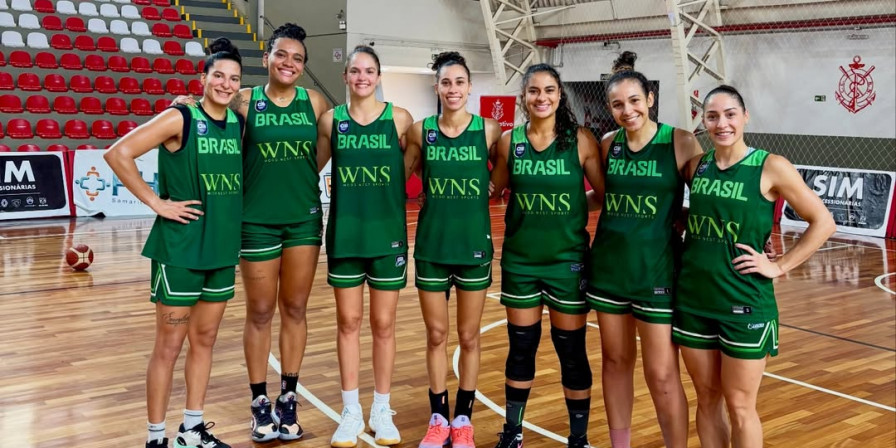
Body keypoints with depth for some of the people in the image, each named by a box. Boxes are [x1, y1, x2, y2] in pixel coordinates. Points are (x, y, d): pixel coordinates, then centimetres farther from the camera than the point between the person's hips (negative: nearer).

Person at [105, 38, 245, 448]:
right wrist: (156, 202, -15)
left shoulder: (238, 124, 6)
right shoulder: (180, 118, -11)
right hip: (180, 249, -6)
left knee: (205, 340, 15)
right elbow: (118, 154, -16)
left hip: (223, 248, 6)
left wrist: (232, 214, 6)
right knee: (169, 345, 3)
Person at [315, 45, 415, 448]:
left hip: (388, 233, -1)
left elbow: (412, 172, 2)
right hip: (344, 234, 1)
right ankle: (351, 412, 20)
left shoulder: (400, 119, -3)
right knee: (348, 322, 8)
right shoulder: (331, 120, 2)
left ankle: (381, 410, 22)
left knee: (383, 324, 7)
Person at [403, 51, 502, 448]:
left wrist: (490, 189, -8)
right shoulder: (420, 131, -2)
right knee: (436, 335, 10)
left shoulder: (489, 130, -6)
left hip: (474, 245, -1)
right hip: (431, 246, 1)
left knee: (469, 337, 10)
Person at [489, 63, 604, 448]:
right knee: (521, 346, 12)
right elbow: (493, 190, 10)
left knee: (571, 349, 7)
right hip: (520, 259, 2)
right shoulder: (509, 141, -1)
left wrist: (575, 209, -17)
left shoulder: (580, 140, -7)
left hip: (568, 259, -2)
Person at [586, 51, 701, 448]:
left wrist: (680, 225, -15)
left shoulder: (681, 143, -9)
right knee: (616, 362, 15)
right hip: (608, 266, 4)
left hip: (656, 270, -4)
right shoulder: (608, 144, 3)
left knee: (662, 375, 1)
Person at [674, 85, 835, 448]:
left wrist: (779, 266, -9)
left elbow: (823, 222, -5)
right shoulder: (696, 165, 4)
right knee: (707, 399, 14)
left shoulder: (771, 167, -9)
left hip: (744, 303, -4)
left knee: (739, 406, 5)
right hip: (694, 299, 4)